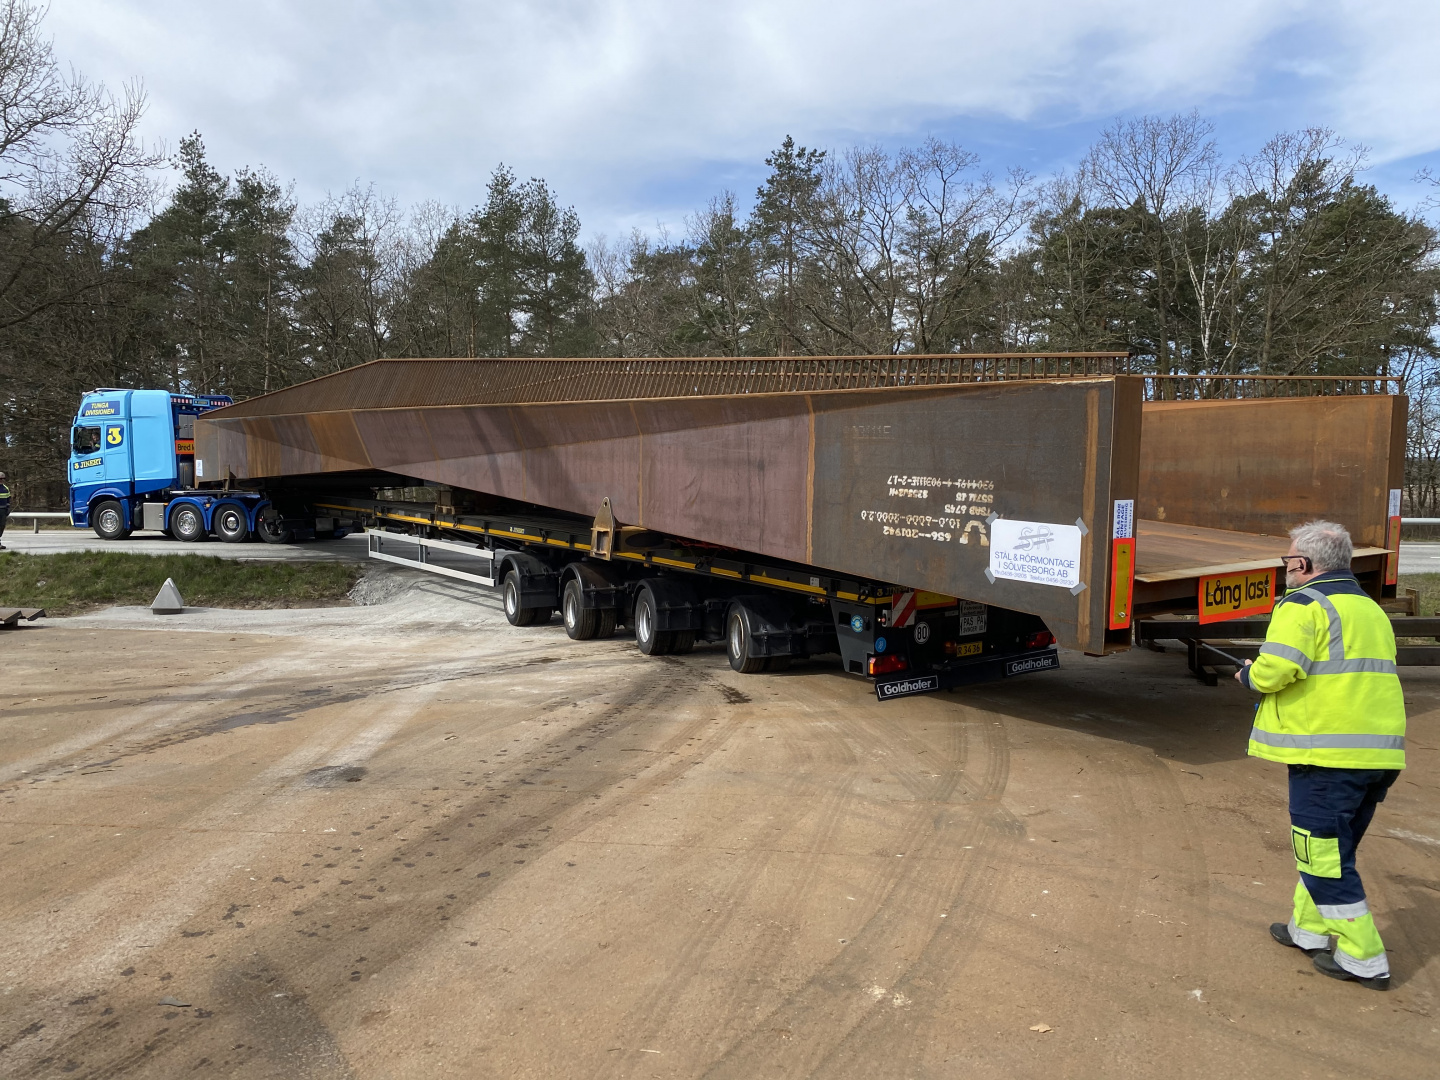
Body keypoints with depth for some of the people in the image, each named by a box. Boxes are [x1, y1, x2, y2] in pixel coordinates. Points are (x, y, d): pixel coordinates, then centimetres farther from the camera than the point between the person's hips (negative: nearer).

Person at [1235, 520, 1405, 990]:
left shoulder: (1303, 605, -11)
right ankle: (1308, 929, 34)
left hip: (1329, 753, -9)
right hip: (1381, 752, 9)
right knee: (1328, 846, 21)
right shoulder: (1371, 608, 19)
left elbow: (1273, 672, -21)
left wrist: (1248, 674, 1)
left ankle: (1363, 960, 7)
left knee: (1324, 853, 2)